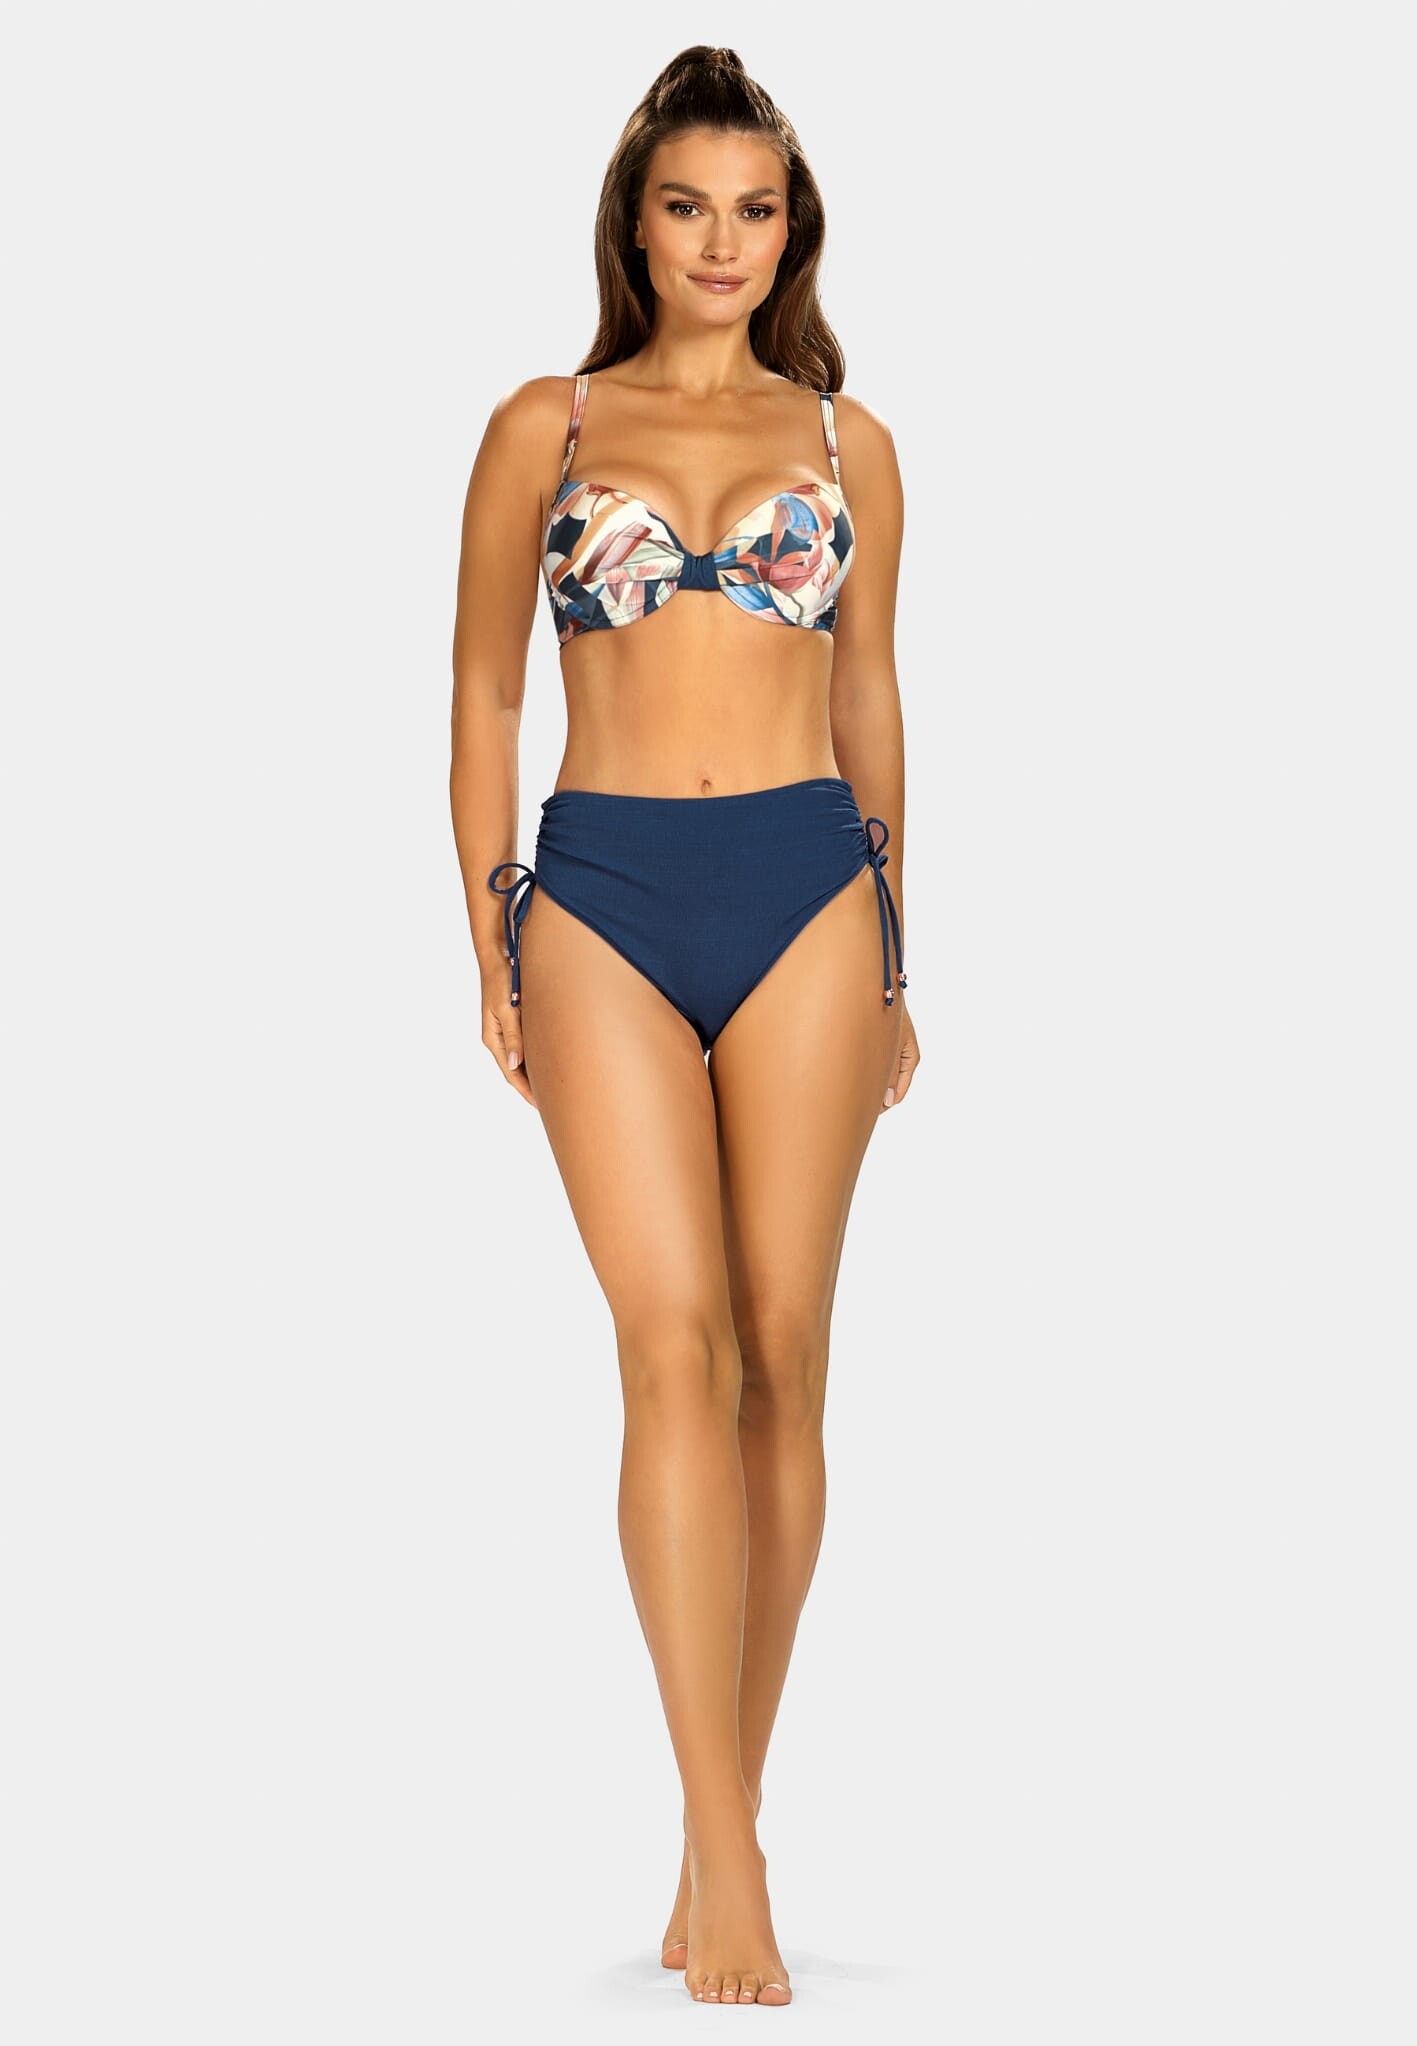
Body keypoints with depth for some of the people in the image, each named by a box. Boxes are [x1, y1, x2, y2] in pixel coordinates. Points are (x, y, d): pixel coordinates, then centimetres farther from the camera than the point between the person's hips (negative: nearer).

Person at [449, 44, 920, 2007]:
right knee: (675, 1348, -11)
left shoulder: (845, 439, 12)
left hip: (806, 891, 2)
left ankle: (725, 1818, 11)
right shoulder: (543, 426, 9)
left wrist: (890, 959, 16)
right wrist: (491, 944, 4)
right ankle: (729, 1862, -11)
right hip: (605, 891, -1)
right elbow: (484, 693, 10)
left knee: (782, 1359, 0)